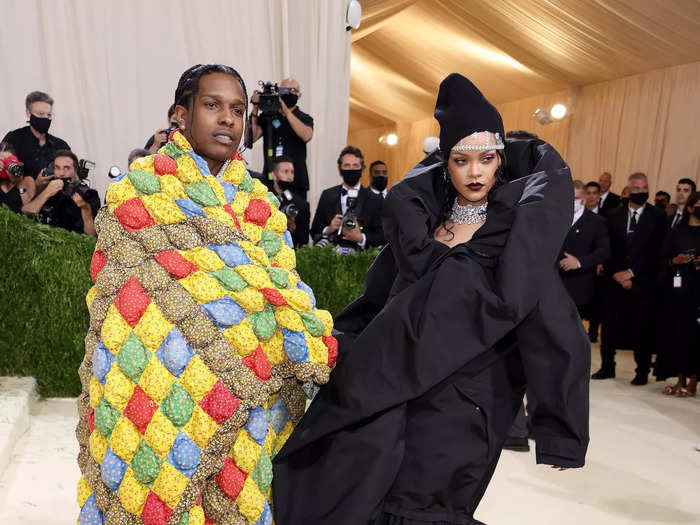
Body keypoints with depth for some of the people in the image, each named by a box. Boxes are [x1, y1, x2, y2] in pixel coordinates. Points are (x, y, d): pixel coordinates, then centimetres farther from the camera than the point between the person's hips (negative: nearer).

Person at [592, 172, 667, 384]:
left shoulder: (658, 217, 2)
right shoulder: (615, 216, 9)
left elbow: (656, 250, -5)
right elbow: (607, 249, 6)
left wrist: (631, 272, -11)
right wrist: (616, 274, -7)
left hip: (643, 281, -2)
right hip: (615, 281, 3)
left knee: (642, 328, 2)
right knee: (610, 326, 6)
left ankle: (642, 372, 15)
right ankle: (607, 367, 19)